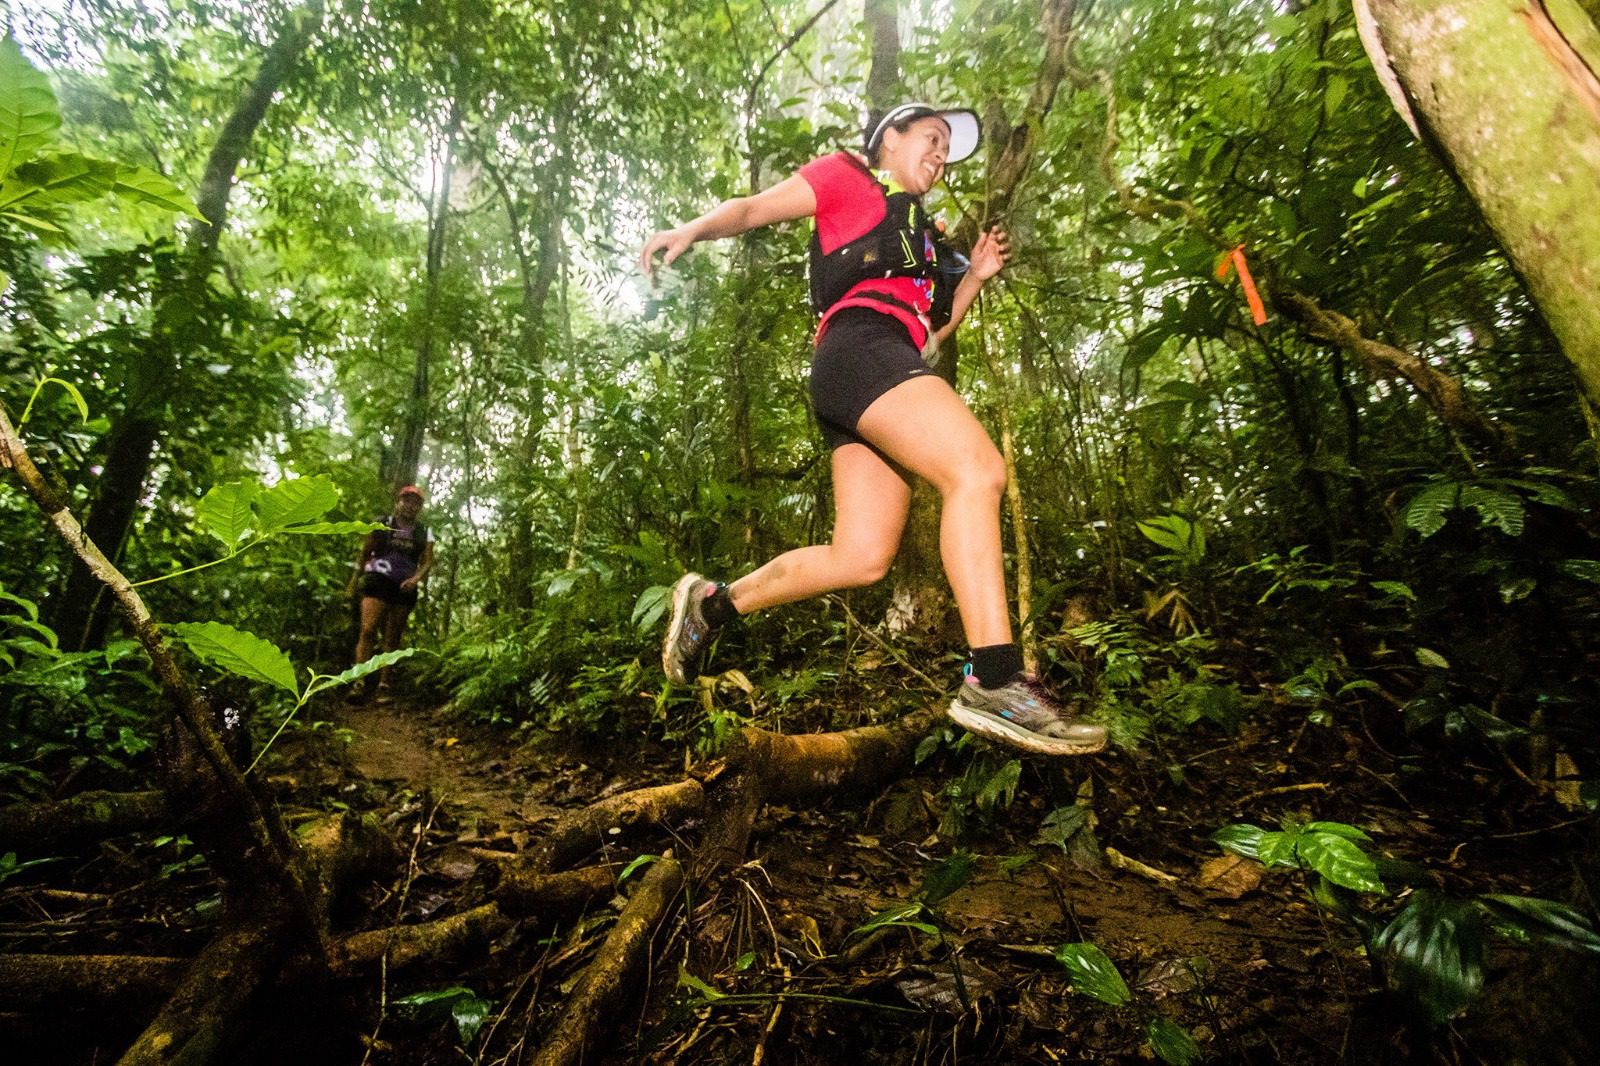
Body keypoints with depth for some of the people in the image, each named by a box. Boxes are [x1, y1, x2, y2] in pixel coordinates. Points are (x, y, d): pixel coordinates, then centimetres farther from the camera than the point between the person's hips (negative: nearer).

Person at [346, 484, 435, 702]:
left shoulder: (424, 533, 9)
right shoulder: (381, 524, 6)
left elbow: (428, 561, 4)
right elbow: (364, 554, 9)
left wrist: (416, 579, -16)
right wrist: (353, 583, 7)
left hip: (405, 588, 2)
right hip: (378, 582, -2)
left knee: (393, 638, 4)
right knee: (368, 631, -16)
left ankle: (384, 685, 8)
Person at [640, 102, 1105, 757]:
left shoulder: (917, 234, 38)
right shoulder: (847, 176, 18)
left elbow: (929, 331, 33)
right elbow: (753, 208, 9)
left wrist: (974, 277, 23)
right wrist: (693, 230, -9)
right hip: (860, 346, -8)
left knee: (861, 559, -1)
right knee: (977, 470, -26)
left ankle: (711, 603, 12)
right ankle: (994, 683, -32)